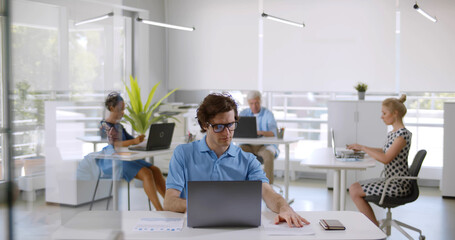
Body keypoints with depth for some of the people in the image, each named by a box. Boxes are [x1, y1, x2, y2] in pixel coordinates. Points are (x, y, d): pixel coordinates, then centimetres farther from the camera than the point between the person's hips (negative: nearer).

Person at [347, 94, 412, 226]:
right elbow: (385, 150, 26)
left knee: (354, 191, -12)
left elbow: (386, 158, -25)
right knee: (354, 187, 7)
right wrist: (361, 148, 16)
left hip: (398, 185, -10)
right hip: (390, 180, 10)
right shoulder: (393, 132, 11)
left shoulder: (403, 134, -19)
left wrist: (363, 147, -17)